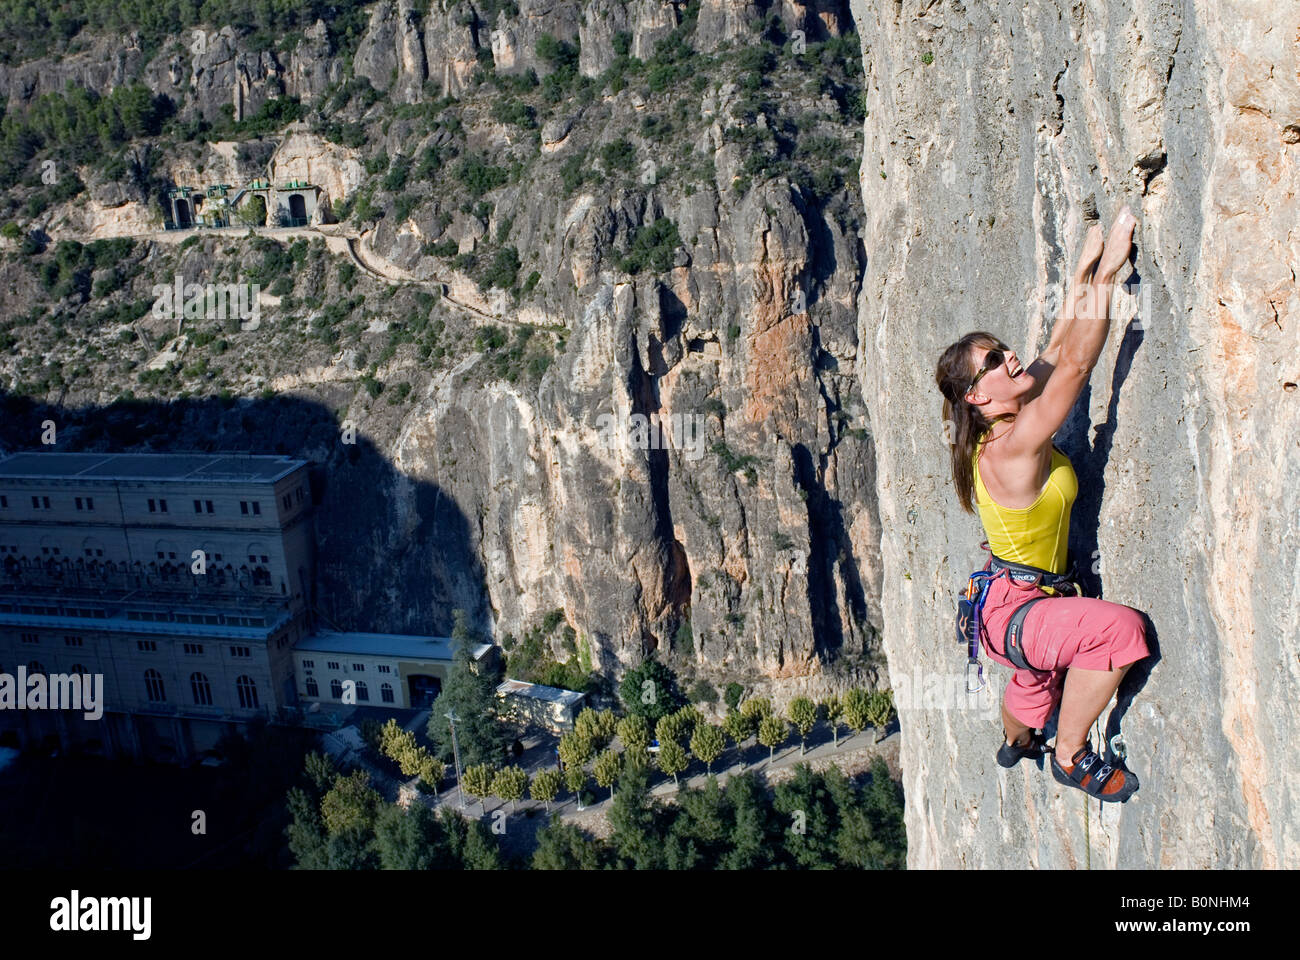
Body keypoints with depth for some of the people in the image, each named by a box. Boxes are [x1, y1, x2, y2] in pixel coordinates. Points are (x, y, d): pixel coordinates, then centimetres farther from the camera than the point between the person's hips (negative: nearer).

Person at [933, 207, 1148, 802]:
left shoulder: (1004, 430, -3)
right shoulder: (1015, 445, -29)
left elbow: (1057, 355, 7)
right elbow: (1075, 365, -32)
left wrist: (1081, 280, 6)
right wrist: (1104, 276, -27)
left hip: (1013, 602, 10)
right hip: (1015, 612, -10)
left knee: (1035, 689, 37)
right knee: (1118, 627, -35)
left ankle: (1016, 743, 72)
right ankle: (1070, 756, -15)